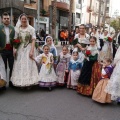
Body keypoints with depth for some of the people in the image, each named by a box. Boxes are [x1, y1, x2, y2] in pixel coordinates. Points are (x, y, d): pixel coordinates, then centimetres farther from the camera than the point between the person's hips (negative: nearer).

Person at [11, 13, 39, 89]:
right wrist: (14, 50, -10)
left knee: (29, 65, -1)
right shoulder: (17, 29, 5)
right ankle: (21, 83, 17)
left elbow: (33, 41, -7)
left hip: (29, 49, -2)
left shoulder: (31, 29, -3)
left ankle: (29, 83, 9)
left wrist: (31, 51, -15)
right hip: (20, 49, 3)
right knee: (20, 66, 5)